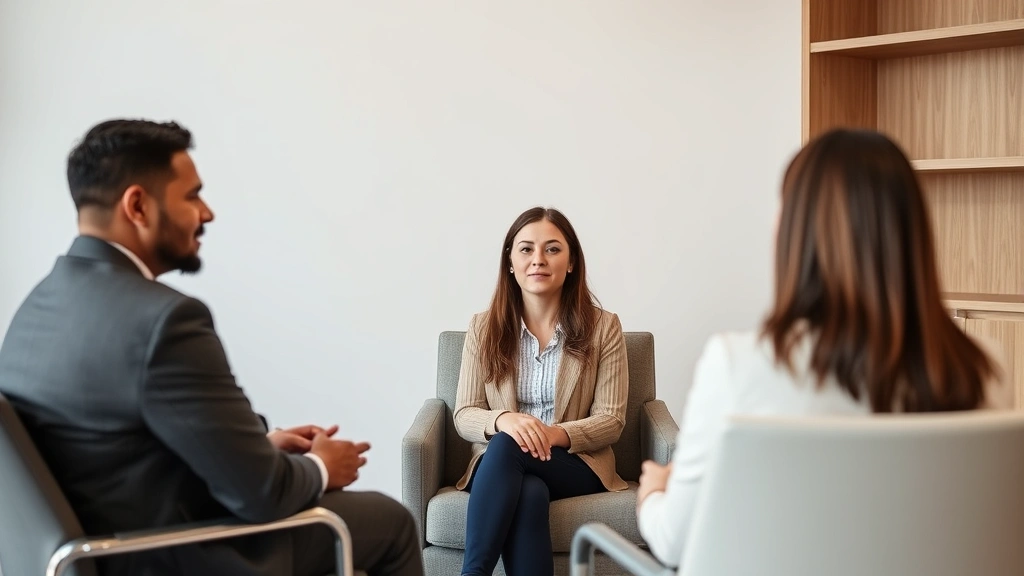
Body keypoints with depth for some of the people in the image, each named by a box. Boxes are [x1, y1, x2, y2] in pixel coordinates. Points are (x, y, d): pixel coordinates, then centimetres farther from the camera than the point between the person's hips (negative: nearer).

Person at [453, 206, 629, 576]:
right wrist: (503, 420, -23)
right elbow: (464, 416, 2)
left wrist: (556, 434, -23)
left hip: (577, 464, -1)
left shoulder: (603, 327, 1)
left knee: (506, 447, -34)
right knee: (529, 493, -37)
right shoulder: (484, 327, 6)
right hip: (501, 463, 1)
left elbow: (611, 421, -2)